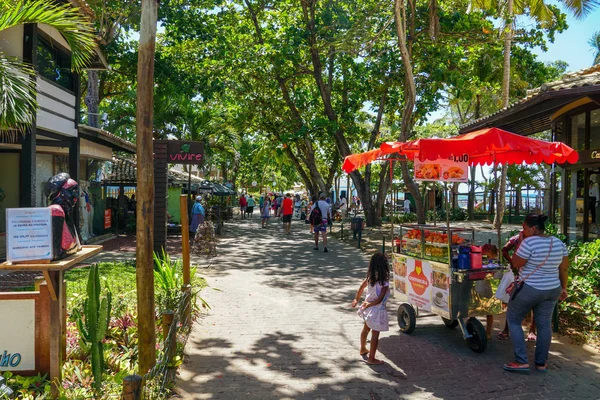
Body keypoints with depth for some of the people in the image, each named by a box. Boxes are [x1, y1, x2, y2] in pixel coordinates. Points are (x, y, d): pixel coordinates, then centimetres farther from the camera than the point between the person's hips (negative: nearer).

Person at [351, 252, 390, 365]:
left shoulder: (370, 277, -5)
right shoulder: (384, 281, -24)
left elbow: (361, 288, 9)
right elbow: (380, 299, -24)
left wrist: (357, 300, 22)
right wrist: (368, 305, -10)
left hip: (368, 309, 7)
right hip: (377, 310, -7)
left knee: (366, 328, 26)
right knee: (375, 334, 5)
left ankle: (363, 349, 47)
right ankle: (371, 358, 15)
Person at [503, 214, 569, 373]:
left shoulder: (529, 242, -21)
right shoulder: (558, 243, 1)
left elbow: (516, 264, -12)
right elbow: (564, 269, 7)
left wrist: (520, 243, -7)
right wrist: (563, 288, 17)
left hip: (529, 290, -6)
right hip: (552, 290, 7)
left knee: (513, 320, 9)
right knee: (544, 325, 14)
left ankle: (521, 361, 5)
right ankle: (541, 363, 22)